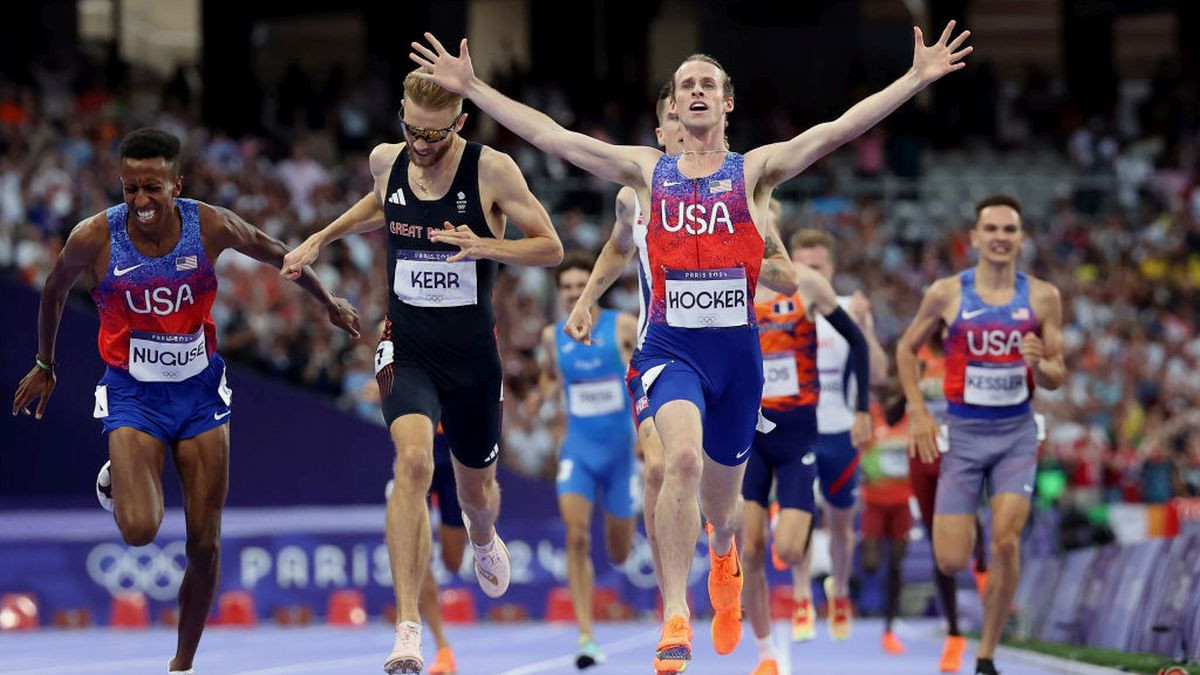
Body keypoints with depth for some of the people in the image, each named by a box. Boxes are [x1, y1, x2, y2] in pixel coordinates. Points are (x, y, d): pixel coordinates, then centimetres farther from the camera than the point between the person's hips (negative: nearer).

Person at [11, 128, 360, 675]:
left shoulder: (211, 226, -14)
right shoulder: (94, 238, -17)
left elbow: (273, 252, 7)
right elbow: (55, 291, 4)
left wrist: (328, 302, 20)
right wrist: (44, 365, 17)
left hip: (200, 391, 2)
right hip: (132, 394, -2)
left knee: (205, 544, 2)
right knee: (139, 531, -22)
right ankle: (118, 481, 15)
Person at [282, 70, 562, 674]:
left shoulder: (492, 170, -12)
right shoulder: (386, 160, -1)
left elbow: (550, 247, -8)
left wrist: (486, 246, -24)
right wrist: (321, 239, 17)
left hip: (473, 352, 0)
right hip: (407, 346, 0)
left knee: (476, 487, 17)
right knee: (414, 461, -26)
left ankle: (482, 537, 60)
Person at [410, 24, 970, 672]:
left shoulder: (754, 170, 3)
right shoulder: (648, 170, 7)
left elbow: (839, 129, -8)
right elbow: (548, 134, 4)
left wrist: (917, 78, -18)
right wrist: (471, 88, 0)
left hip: (737, 349, 1)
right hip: (670, 346, -1)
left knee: (720, 497, 15)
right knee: (683, 457, -29)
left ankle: (724, 561, 53)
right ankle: (675, 617, -28)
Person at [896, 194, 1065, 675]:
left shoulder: (1042, 297, -1)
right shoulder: (947, 293, -4)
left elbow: (1056, 378, 4)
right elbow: (907, 348, 10)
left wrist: (1040, 365, -20)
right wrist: (918, 414, -1)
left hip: (1016, 433, 0)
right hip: (963, 432, 0)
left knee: (1006, 541, -16)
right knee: (951, 562, -5)